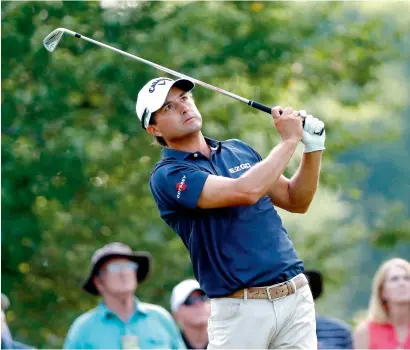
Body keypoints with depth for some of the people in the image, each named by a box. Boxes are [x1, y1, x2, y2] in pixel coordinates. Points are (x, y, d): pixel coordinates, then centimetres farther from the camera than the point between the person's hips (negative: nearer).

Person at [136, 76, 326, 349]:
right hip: (241, 308, -6)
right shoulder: (168, 175, -7)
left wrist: (313, 147, 5)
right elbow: (245, 191, -20)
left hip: (297, 296, 6)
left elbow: (296, 201, 20)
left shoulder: (239, 150, 16)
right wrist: (289, 140, -8)